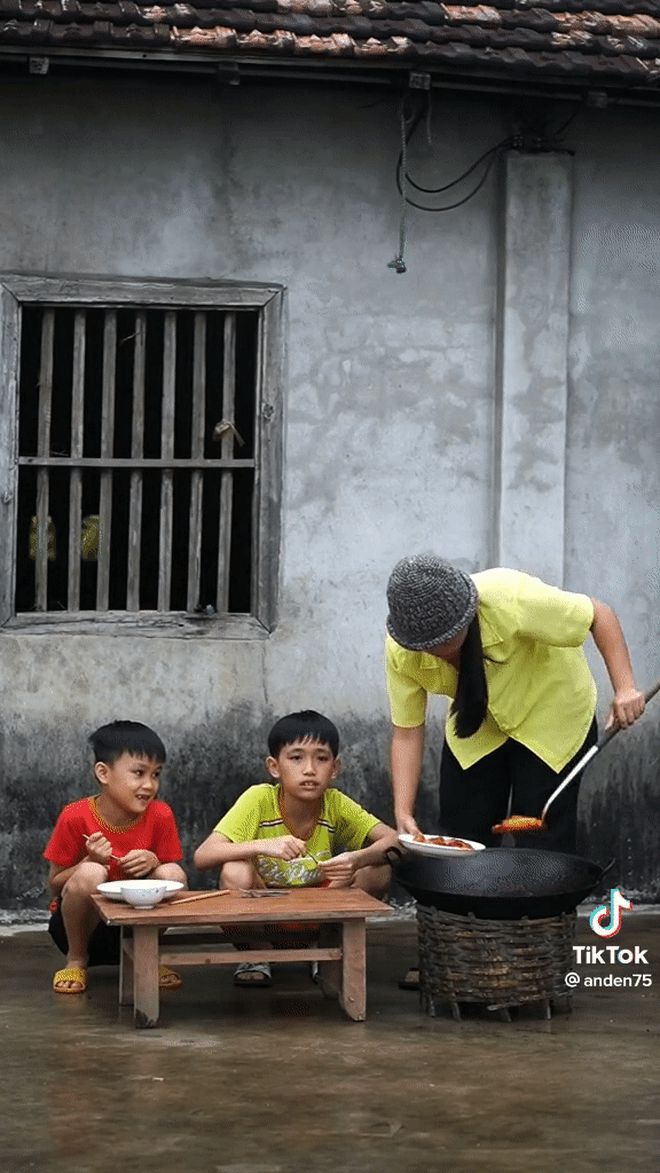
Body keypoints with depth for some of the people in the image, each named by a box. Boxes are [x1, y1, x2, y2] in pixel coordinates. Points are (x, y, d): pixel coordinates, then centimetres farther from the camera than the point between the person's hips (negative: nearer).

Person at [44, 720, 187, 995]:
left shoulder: (160, 816, -8)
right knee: (91, 875, -33)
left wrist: (153, 862, -21)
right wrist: (90, 861, -25)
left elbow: (171, 878, 1)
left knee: (172, 874, -23)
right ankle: (76, 961, -5)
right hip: (86, 925, -2)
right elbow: (55, 884, -7)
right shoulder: (75, 818, -15)